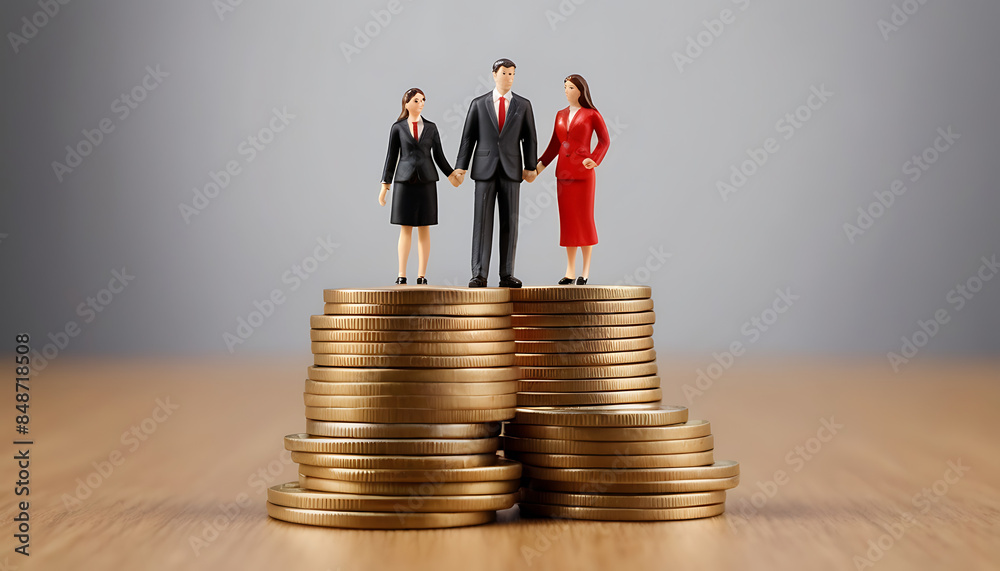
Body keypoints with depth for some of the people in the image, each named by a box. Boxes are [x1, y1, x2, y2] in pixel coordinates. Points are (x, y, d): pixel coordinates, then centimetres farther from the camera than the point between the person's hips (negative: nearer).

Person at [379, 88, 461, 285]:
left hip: (426, 181, 1)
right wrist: (385, 185, 0)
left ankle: (422, 276, 3)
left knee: (424, 228, 0)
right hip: (404, 180, -1)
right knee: (405, 228, -3)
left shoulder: (431, 127, 8)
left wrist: (451, 174, -1)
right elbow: (391, 157, 4)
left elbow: (439, 155, 11)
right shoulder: (397, 127, 3)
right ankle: (402, 275, 1)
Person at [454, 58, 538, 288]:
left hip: (511, 170, 1)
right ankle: (479, 274, -6)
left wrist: (530, 167, -4)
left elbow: (529, 139, 6)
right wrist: (461, 168, -3)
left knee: (509, 222, 1)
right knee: (482, 220, -6)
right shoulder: (478, 104, 5)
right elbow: (468, 137, 4)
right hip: (485, 168, -1)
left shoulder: (523, 105, 7)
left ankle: (506, 275, 6)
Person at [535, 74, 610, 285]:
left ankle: (586, 270, 5)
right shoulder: (561, 115, 11)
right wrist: (538, 167, 5)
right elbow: (554, 145, 14)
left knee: (584, 219, -2)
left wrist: (594, 160, -15)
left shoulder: (591, 114, -3)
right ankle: (570, 271, 9)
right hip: (563, 171, 5)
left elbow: (604, 141, 0)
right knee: (567, 220, 5)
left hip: (583, 172, -5)